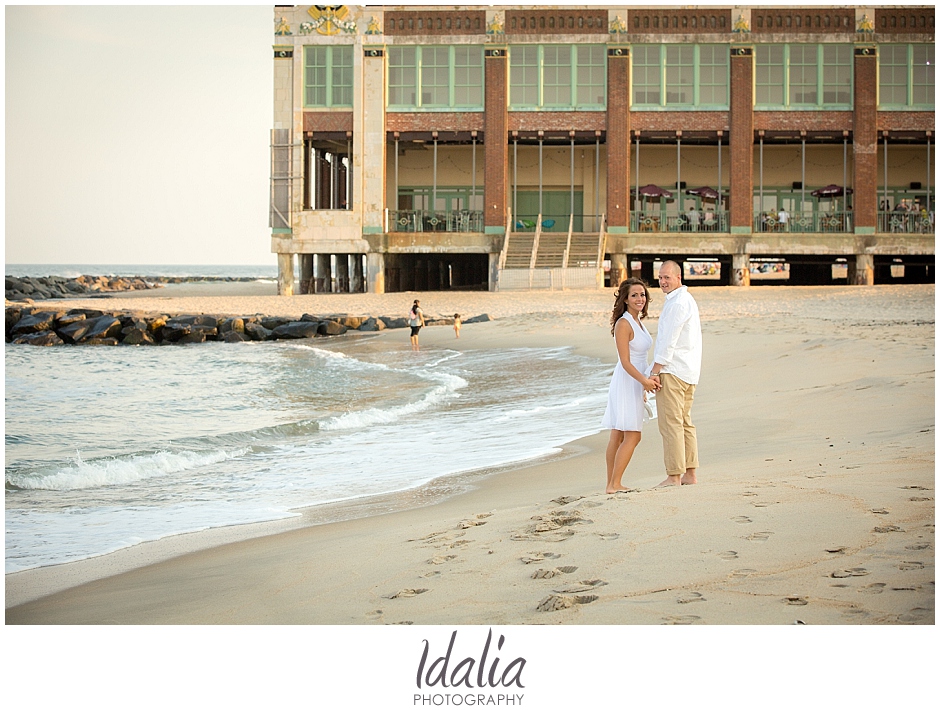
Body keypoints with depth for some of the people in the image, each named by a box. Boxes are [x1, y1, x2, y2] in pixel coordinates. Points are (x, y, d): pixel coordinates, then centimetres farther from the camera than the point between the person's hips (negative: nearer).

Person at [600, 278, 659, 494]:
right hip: (626, 381, -9)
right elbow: (625, 362, -20)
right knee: (632, 436, -12)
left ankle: (612, 484, 10)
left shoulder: (637, 322, 13)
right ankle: (614, 484, -11)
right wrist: (644, 380, -29)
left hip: (636, 381, 9)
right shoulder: (623, 324, -16)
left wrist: (642, 386, 23)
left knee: (618, 436, 8)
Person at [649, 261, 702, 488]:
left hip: (672, 371, -11)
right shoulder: (687, 299, 19)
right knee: (684, 423, 13)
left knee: (671, 424, -9)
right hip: (689, 370, 11)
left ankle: (674, 476, -10)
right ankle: (689, 475, 14)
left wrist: (655, 371, -17)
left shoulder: (677, 303, -15)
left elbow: (668, 341, -18)